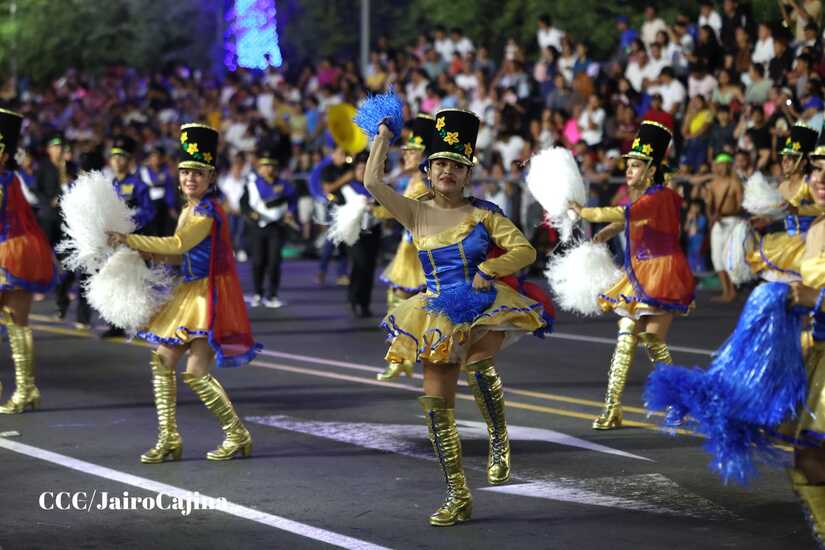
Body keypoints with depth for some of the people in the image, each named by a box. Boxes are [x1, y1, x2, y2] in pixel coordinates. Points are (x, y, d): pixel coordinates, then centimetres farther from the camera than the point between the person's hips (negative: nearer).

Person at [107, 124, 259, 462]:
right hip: (190, 293, 10)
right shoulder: (189, 211, 13)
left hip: (210, 294, -10)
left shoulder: (208, 211, -16)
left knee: (196, 372, -12)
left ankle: (238, 437, 2)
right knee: (162, 360, 5)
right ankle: (169, 440, 12)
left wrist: (130, 240, -23)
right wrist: (143, 253, 2)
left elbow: (179, 244, -27)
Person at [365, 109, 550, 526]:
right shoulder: (416, 214, 5)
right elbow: (372, 182, -4)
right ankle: (457, 497, 7)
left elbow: (525, 250, -4)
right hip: (440, 317, 3)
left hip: (485, 307, -3)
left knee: (478, 366, -35)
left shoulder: (482, 214, -1)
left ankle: (499, 441, -8)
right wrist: (382, 137, 5)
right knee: (436, 403, -1)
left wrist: (490, 268, -19)